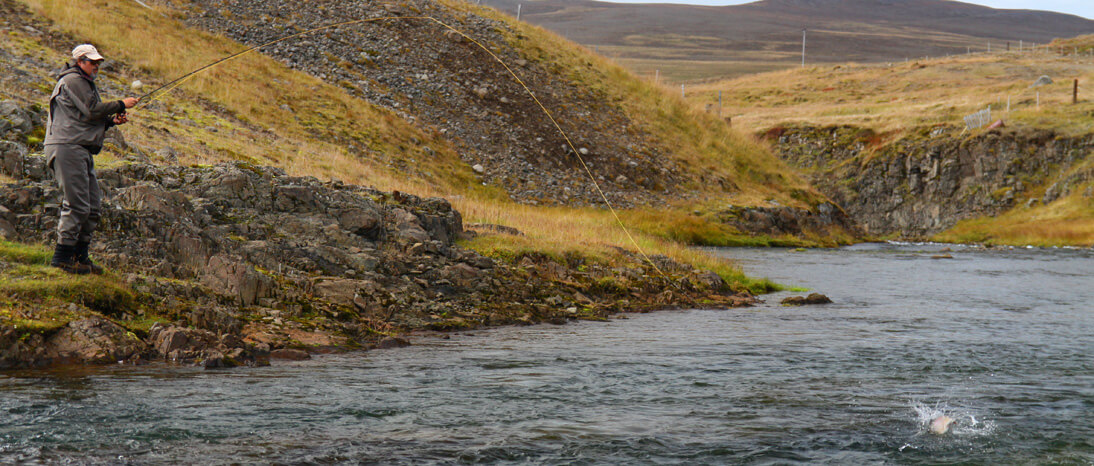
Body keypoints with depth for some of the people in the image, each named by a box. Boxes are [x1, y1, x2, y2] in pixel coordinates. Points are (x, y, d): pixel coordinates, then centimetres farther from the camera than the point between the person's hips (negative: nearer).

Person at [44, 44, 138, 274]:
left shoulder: (85, 83, 26)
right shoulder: (73, 81, -7)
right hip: (67, 147, -11)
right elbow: (91, 111, -16)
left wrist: (112, 120, 10)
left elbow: (91, 120, 27)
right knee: (77, 205, -13)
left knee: (93, 206, 9)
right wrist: (120, 105, -7)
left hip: (81, 150, 11)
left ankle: (80, 256, 14)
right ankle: (62, 257, -10)